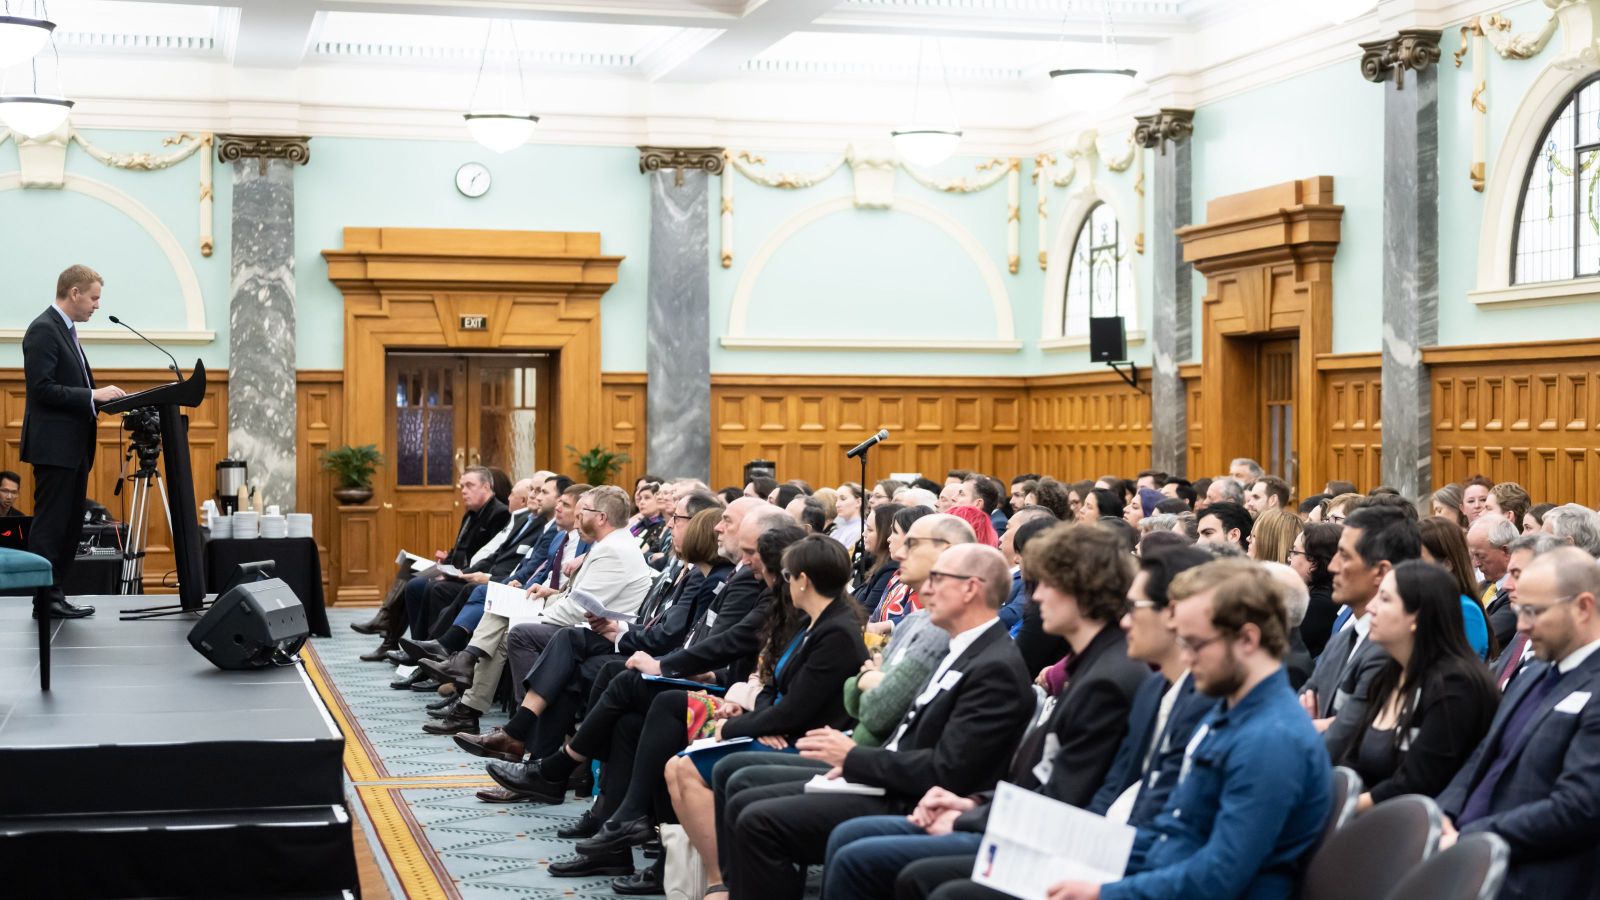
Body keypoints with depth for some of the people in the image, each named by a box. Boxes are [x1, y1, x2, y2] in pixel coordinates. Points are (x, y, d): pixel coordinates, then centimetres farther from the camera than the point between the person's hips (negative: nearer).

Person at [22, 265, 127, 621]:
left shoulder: (66, 331, 18)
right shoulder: (43, 330, -13)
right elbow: (42, 389, -20)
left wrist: (101, 397, 8)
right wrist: (93, 395, -20)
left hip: (74, 447, 10)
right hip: (54, 445, -10)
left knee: (70, 526, 10)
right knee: (50, 525, -6)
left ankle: (54, 595, 14)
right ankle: (44, 601, -2)